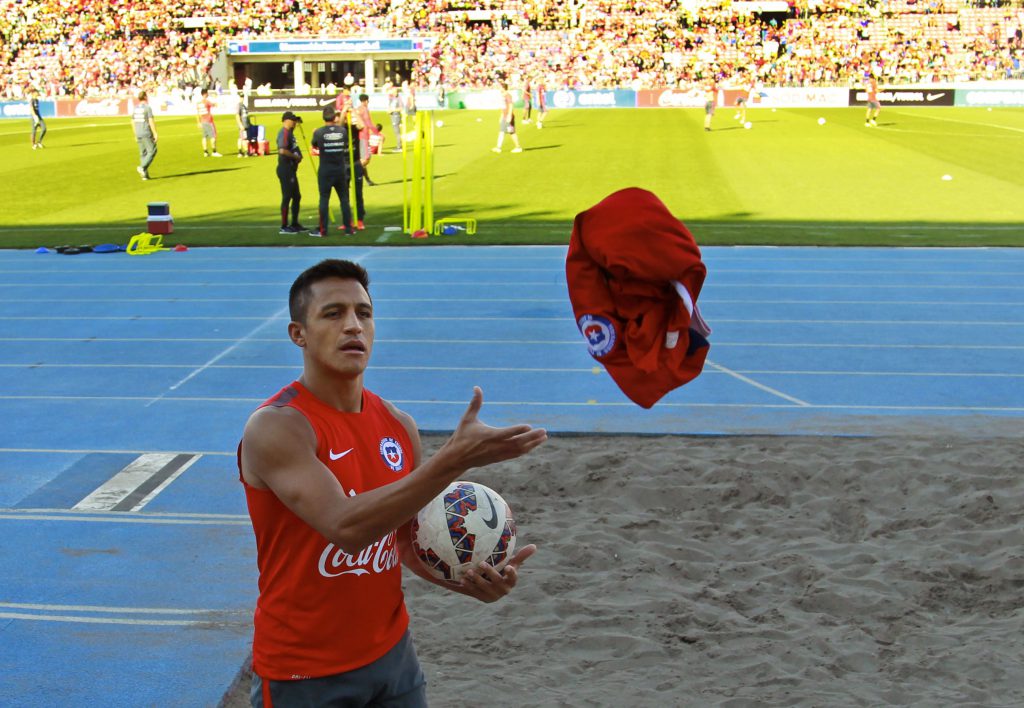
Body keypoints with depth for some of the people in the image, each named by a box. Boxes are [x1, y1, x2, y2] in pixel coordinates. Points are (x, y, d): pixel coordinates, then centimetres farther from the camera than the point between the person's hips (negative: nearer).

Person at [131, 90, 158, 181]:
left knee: (142, 153, 11)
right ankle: (143, 167, -17)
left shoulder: (135, 108, 9)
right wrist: (155, 133, -11)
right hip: (147, 133, -7)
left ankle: (145, 174, 8)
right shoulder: (147, 108, -11)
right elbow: (151, 121, -16)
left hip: (138, 134, 7)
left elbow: (133, 122, 14)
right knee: (152, 151, 1)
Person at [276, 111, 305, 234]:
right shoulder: (284, 133, -15)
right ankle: (284, 227, -2)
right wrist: (296, 156, -16)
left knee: (297, 196, 15)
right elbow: (282, 150, -28)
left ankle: (294, 224, 24)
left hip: (291, 169, 10)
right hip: (285, 169, -10)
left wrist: (298, 156, 3)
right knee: (287, 197, -6)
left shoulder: (290, 133, 16)